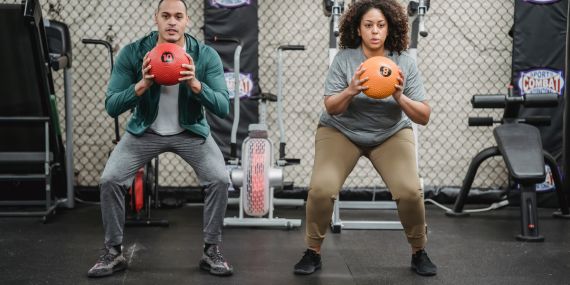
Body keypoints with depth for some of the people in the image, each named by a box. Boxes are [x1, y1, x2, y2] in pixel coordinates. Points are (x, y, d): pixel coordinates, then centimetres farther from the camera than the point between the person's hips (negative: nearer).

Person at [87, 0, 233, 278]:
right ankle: (113, 253, 3)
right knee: (110, 179, -16)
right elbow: (111, 106, -19)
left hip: (190, 131, 0)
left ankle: (212, 251, 0)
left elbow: (223, 108, -21)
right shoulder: (132, 53, -19)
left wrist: (195, 84, -38)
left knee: (219, 179, -19)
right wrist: (142, 85, -36)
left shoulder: (206, 56, -19)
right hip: (145, 130, 0)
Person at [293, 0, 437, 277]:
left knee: (410, 191, -20)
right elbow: (331, 109, -13)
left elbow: (424, 116, -12)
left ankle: (419, 252, 7)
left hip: (391, 133, 1)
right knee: (321, 189, -21)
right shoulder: (344, 58, -14)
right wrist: (351, 91, -33)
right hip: (341, 131, -1)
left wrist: (400, 97, -31)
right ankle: (313, 252, 3)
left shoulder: (405, 61, -12)